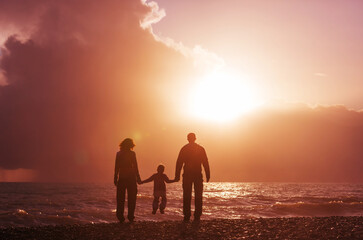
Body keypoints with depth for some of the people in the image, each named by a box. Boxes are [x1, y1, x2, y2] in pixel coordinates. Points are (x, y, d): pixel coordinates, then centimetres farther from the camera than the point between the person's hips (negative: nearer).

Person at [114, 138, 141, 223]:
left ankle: (120, 215, 1)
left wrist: (115, 178, 7)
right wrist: (138, 177, 1)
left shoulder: (119, 154, 3)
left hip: (122, 177, 2)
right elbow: (135, 167, -5)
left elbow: (116, 167, 2)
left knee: (120, 198, 8)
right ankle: (130, 216, 1)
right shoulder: (132, 153, -4)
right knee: (131, 198, 5)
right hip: (131, 177, -2)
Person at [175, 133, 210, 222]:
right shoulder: (201, 149, 4)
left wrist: (177, 175, 2)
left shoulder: (184, 149, 3)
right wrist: (208, 175, 4)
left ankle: (187, 216, 0)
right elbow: (205, 163, 1)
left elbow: (179, 163, 0)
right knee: (198, 196, 3)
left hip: (187, 175, 0)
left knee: (186, 196, 3)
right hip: (198, 174, 0)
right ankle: (197, 216, -1)